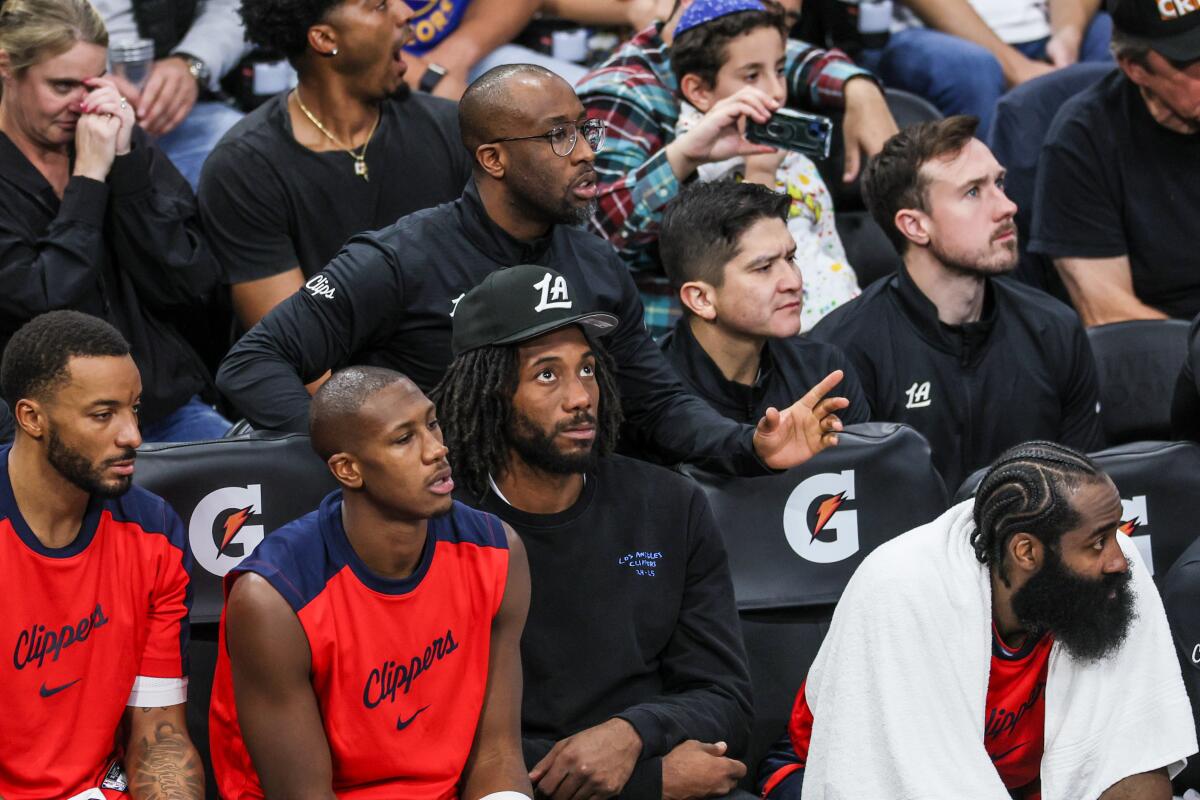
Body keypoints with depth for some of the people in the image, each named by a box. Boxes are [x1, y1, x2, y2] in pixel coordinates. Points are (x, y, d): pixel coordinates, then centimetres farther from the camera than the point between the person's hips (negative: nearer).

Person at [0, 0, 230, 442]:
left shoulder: (118, 138, 9)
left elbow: (191, 288, 1)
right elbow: (38, 306, -16)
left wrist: (126, 164, -7)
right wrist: (89, 178, -13)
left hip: (165, 408, 5)